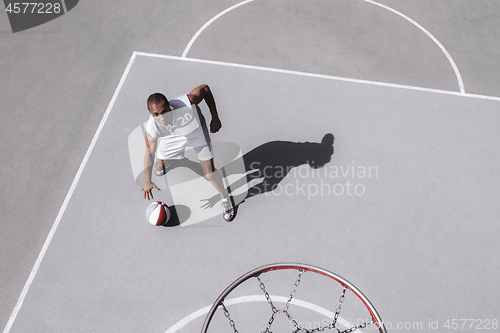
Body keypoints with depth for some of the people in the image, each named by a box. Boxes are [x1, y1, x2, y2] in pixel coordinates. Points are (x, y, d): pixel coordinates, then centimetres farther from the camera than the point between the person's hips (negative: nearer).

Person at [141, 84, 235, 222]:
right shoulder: (152, 127, -37)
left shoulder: (186, 104, -45)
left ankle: (225, 199, 24)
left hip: (197, 131, -2)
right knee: (159, 170, 14)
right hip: (172, 136, 2)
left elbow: (205, 88, -26)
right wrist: (147, 181, -14)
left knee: (209, 171, -4)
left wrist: (215, 118, -22)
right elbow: (149, 152, -20)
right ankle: (163, 163, 56)